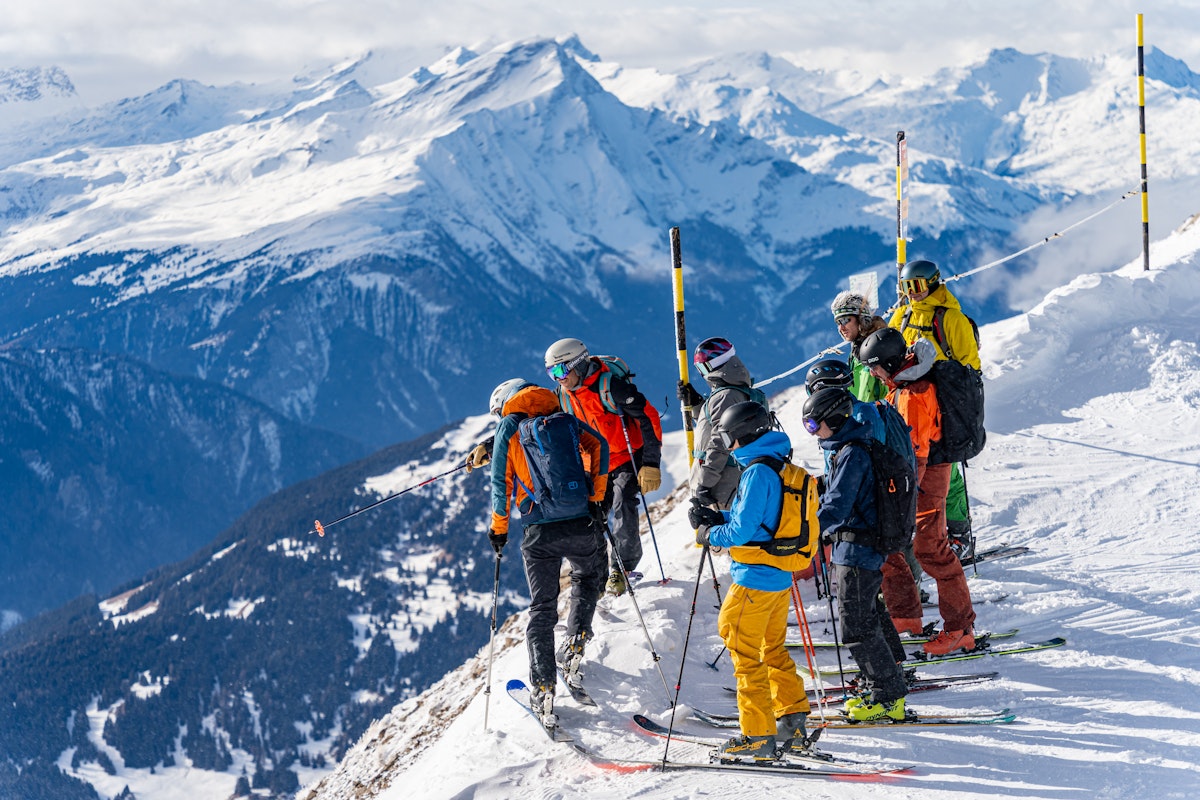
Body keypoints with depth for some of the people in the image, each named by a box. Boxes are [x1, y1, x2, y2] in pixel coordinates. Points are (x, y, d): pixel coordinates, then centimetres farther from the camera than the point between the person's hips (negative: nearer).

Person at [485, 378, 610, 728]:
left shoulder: (509, 427, 7)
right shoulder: (565, 419, 14)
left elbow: (501, 480, 3)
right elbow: (598, 446, 0)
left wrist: (499, 528, 11)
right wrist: (596, 498, 3)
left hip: (540, 533, -2)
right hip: (581, 524, 2)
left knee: (542, 609, 8)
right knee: (587, 579, 31)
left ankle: (543, 689, 0)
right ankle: (575, 647, 18)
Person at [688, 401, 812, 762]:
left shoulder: (757, 472, -18)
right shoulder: (781, 468, 10)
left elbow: (742, 530, -21)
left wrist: (710, 535, -3)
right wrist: (715, 518, 10)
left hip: (754, 580, -9)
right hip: (781, 580, 9)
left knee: (745, 655, -2)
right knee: (773, 651, 20)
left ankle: (757, 736, -1)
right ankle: (792, 725, 26)